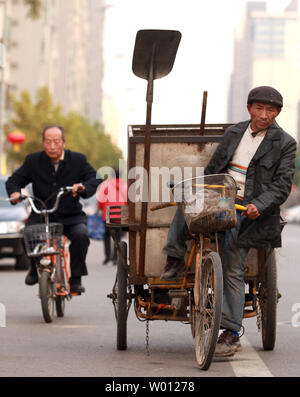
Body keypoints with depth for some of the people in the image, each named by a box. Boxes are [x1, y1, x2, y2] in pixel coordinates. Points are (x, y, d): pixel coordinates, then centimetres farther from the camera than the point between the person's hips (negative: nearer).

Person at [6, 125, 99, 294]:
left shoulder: (78, 160, 1)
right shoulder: (33, 161, 4)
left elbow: (95, 179, -3)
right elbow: (14, 180, 7)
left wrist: (83, 186, -26)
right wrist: (14, 192, -17)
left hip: (71, 216, -1)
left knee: (81, 235, -30)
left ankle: (76, 278, -10)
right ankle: (35, 268, 6)